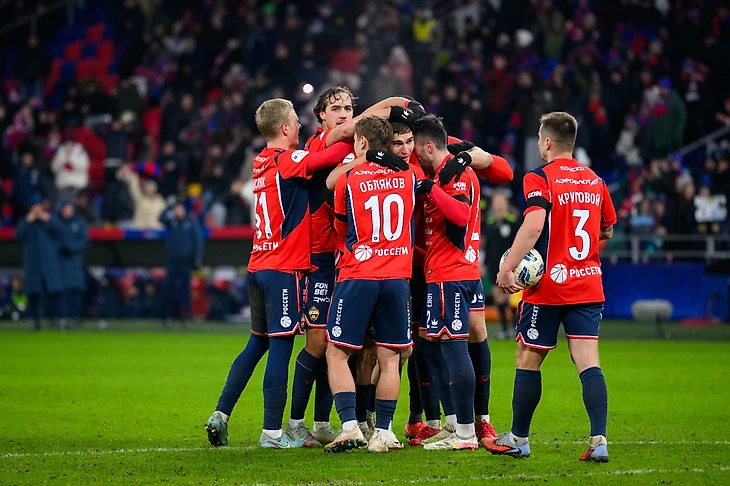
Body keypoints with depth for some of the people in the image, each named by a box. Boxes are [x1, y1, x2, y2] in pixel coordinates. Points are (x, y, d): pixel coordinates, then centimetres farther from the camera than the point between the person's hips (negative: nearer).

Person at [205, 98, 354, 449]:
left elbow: (321, 152, 17)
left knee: (258, 344, 16)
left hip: (258, 266, 8)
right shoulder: (289, 161, -11)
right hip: (284, 269, -8)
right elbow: (333, 156, -19)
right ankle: (272, 432, -3)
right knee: (281, 347, -4)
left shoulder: (262, 162, 12)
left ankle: (220, 414, 12)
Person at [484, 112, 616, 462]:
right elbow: (607, 230, 20)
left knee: (528, 358, 8)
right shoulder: (595, 181, 9)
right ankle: (599, 440, -13)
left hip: (548, 286, -5)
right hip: (588, 285, 5)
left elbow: (534, 224, -23)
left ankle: (518, 439, 17)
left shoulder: (539, 179, -9)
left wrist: (508, 267, -21)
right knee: (587, 361, -1)